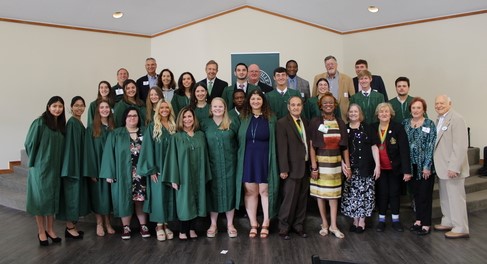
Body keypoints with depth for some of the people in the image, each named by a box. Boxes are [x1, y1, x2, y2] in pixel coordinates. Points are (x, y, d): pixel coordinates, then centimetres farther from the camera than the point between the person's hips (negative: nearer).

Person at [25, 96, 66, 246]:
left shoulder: (61, 124, 7)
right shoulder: (39, 123, -10)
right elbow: (29, 143, -8)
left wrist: (58, 163, 8)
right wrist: (35, 161, -1)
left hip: (55, 167, 5)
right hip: (40, 166, -5)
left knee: (53, 198, 10)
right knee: (41, 198, 2)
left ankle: (50, 229, 20)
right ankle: (41, 232, 13)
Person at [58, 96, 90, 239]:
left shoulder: (79, 123, 12)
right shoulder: (72, 123, -14)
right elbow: (70, 146, -19)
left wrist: (79, 166, 15)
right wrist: (71, 167, -22)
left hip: (79, 165, 9)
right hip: (72, 165, -9)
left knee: (77, 194, 13)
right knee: (72, 194, -2)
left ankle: (72, 226, 22)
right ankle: (69, 228, 8)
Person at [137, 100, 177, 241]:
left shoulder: (174, 127, 8)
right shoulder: (152, 127, -2)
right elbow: (148, 148, -6)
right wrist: (151, 169, -13)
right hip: (157, 168, -3)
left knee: (169, 196, 6)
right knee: (158, 195, 0)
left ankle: (166, 224, 16)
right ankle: (159, 225, 9)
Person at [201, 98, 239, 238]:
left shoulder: (232, 123, 3)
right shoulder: (205, 123, 4)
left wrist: (234, 155, -2)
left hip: (229, 163, 0)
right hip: (212, 163, 1)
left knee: (229, 191, 5)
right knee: (213, 192, 6)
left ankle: (230, 224, 17)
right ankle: (213, 224, 18)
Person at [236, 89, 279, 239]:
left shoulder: (271, 118, 2)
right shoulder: (243, 117, 6)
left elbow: (274, 141, 2)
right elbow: (239, 139, 6)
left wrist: (273, 160, -5)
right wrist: (240, 157, -2)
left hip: (265, 159, -1)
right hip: (247, 159, 2)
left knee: (265, 191, 3)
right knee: (250, 192, 5)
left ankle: (265, 224, 15)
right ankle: (253, 224, 15)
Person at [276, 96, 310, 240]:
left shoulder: (305, 122, 13)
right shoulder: (282, 123, -8)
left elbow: (307, 143, 11)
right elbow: (282, 148, -13)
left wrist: (310, 164, 6)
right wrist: (284, 169, -17)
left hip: (305, 167, 6)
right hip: (292, 168, -6)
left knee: (302, 199, 13)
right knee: (289, 199, 0)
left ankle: (298, 225, 26)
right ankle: (284, 228, 15)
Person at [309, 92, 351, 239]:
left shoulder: (340, 123, 4)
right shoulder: (315, 122, -5)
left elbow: (345, 146, 6)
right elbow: (311, 146, -8)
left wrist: (347, 166, 3)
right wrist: (313, 166, -13)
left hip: (335, 162, 3)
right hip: (320, 161, -2)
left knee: (333, 193, 6)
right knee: (320, 193, 5)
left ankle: (333, 225, 14)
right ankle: (324, 224, 18)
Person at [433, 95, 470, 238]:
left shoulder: (456, 119, -13)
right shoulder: (439, 120, 13)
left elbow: (460, 145, -20)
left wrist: (454, 167, -23)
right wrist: (438, 164, 9)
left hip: (452, 168, -8)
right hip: (442, 167, 9)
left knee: (456, 198, 0)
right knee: (445, 198, 17)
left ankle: (460, 228, 9)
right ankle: (448, 222, 29)